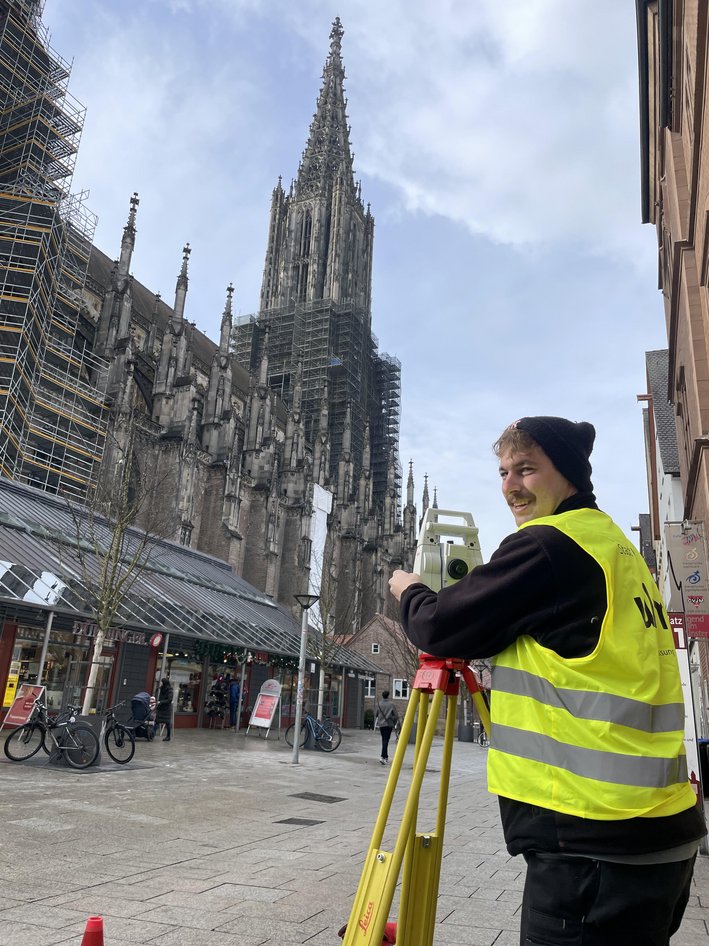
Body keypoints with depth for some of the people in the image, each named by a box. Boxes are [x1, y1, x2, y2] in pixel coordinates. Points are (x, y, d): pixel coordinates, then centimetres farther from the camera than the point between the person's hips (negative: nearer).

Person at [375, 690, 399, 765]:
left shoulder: (379, 704, -1)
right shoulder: (391, 704, -8)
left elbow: (376, 715, 6)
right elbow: (396, 716, -6)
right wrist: (394, 723, 9)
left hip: (381, 725, 3)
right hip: (389, 725, -3)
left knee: (384, 740, 18)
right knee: (386, 741, -4)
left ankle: (386, 756, 25)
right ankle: (382, 756, -17)